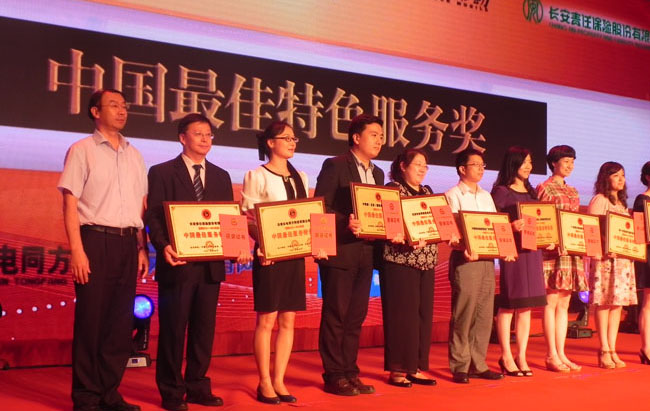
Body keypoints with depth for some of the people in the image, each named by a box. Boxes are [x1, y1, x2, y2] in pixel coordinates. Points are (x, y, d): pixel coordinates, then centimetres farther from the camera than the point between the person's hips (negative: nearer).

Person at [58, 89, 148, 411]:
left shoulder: (134, 155, 15)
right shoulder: (82, 150, 0)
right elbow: (70, 204, -5)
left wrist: (142, 248, 9)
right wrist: (77, 250, -13)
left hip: (128, 243, 5)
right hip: (95, 240, -5)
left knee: (121, 321, 7)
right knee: (90, 319, -1)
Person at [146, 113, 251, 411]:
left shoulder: (221, 176, 14)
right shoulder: (161, 172, 0)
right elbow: (154, 216, -7)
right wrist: (164, 246, -25)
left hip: (211, 264, 5)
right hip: (178, 264, -4)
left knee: (204, 329, 10)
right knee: (173, 329, 3)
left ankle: (198, 387, 22)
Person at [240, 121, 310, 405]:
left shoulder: (301, 178, 15)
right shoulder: (257, 176, -2)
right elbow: (248, 219, -7)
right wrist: (262, 246, -21)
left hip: (295, 254, 6)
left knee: (288, 320, 6)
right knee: (267, 319, -2)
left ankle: (279, 380, 14)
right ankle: (265, 383, 7)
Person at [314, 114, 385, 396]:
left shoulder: (377, 174, 16)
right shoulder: (335, 165, -6)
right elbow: (320, 208, -12)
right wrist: (345, 223, -26)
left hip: (366, 252, 7)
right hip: (340, 251, -7)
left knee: (356, 316, 11)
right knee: (335, 316, 0)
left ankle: (349, 373, 19)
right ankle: (334, 376, 8)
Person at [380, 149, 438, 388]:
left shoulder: (428, 192, 17)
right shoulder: (392, 189, -5)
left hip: (426, 261, 7)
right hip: (400, 261, -7)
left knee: (423, 314, 7)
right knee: (402, 314, -5)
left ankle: (416, 368, 15)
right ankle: (397, 369, 4)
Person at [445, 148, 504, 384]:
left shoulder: (486, 196, 19)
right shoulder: (453, 195, -1)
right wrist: (465, 250, -26)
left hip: (488, 259, 6)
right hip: (465, 259, -6)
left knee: (485, 313, 6)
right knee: (463, 314, -4)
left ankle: (478, 364, 14)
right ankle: (459, 366, 3)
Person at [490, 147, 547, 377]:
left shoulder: (531, 191, 18)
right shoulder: (501, 191, -3)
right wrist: (511, 226, -27)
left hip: (532, 251, 7)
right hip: (512, 251, -6)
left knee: (527, 306, 7)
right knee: (508, 304, -2)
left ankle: (521, 357, 14)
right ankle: (506, 358, 6)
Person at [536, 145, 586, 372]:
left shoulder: (573, 191, 18)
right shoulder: (544, 188, -3)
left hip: (572, 251, 7)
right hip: (552, 251, -7)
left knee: (564, 304, 8)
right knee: (551, 303, -4)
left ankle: (561, 354, 13)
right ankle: (551, 356, 1)